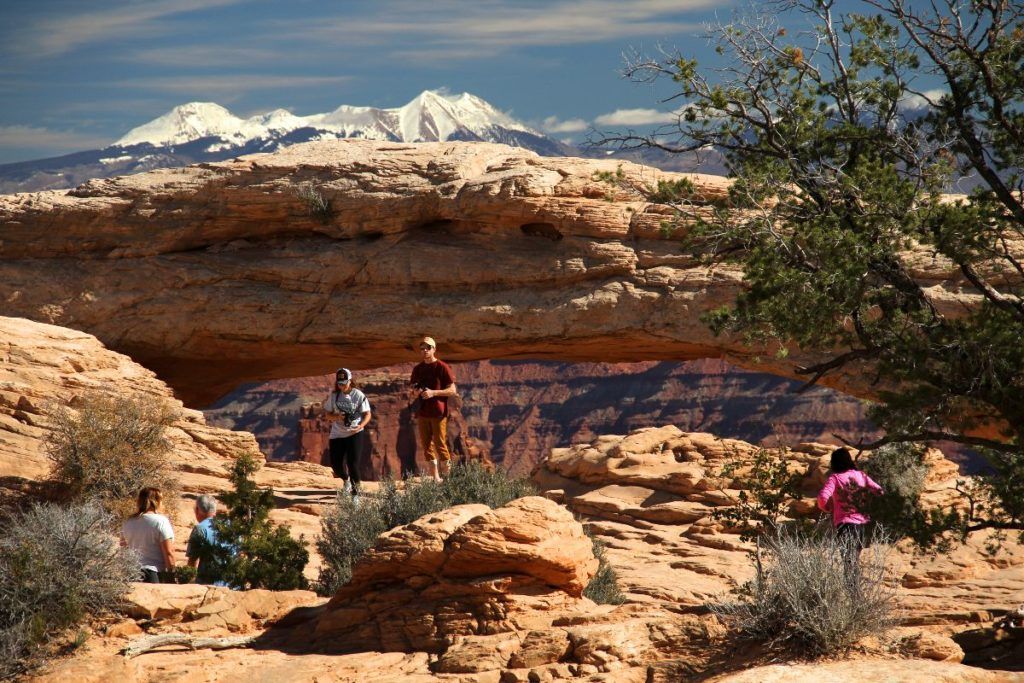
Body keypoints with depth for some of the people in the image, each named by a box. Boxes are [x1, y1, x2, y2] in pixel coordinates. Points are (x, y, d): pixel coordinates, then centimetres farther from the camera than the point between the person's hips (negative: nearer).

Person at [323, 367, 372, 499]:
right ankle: (345, 479, 39)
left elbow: (368, 414, -4)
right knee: (336, 464, 3)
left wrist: (361, 425, -23)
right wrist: (337, 417, -15)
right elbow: (328, 414, 7)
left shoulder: (359, 395, -8)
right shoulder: (333, 396, 1)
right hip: (337, 434, 3)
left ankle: (355, 492, 1)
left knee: (353, 462, -14)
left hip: (354, 433, -3)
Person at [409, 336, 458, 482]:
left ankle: (448, 475, 3)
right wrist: (416, 392, -2)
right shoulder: (418, 369, 13)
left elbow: (453, 390, -6)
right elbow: (414, 390, 23)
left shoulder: (442, 367, -4)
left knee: (440, 444, -8)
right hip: (422, 412, 6)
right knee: (427, 445, 4)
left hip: (438, 412, -6)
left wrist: (433, 392, -18)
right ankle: (436, 478, 10)